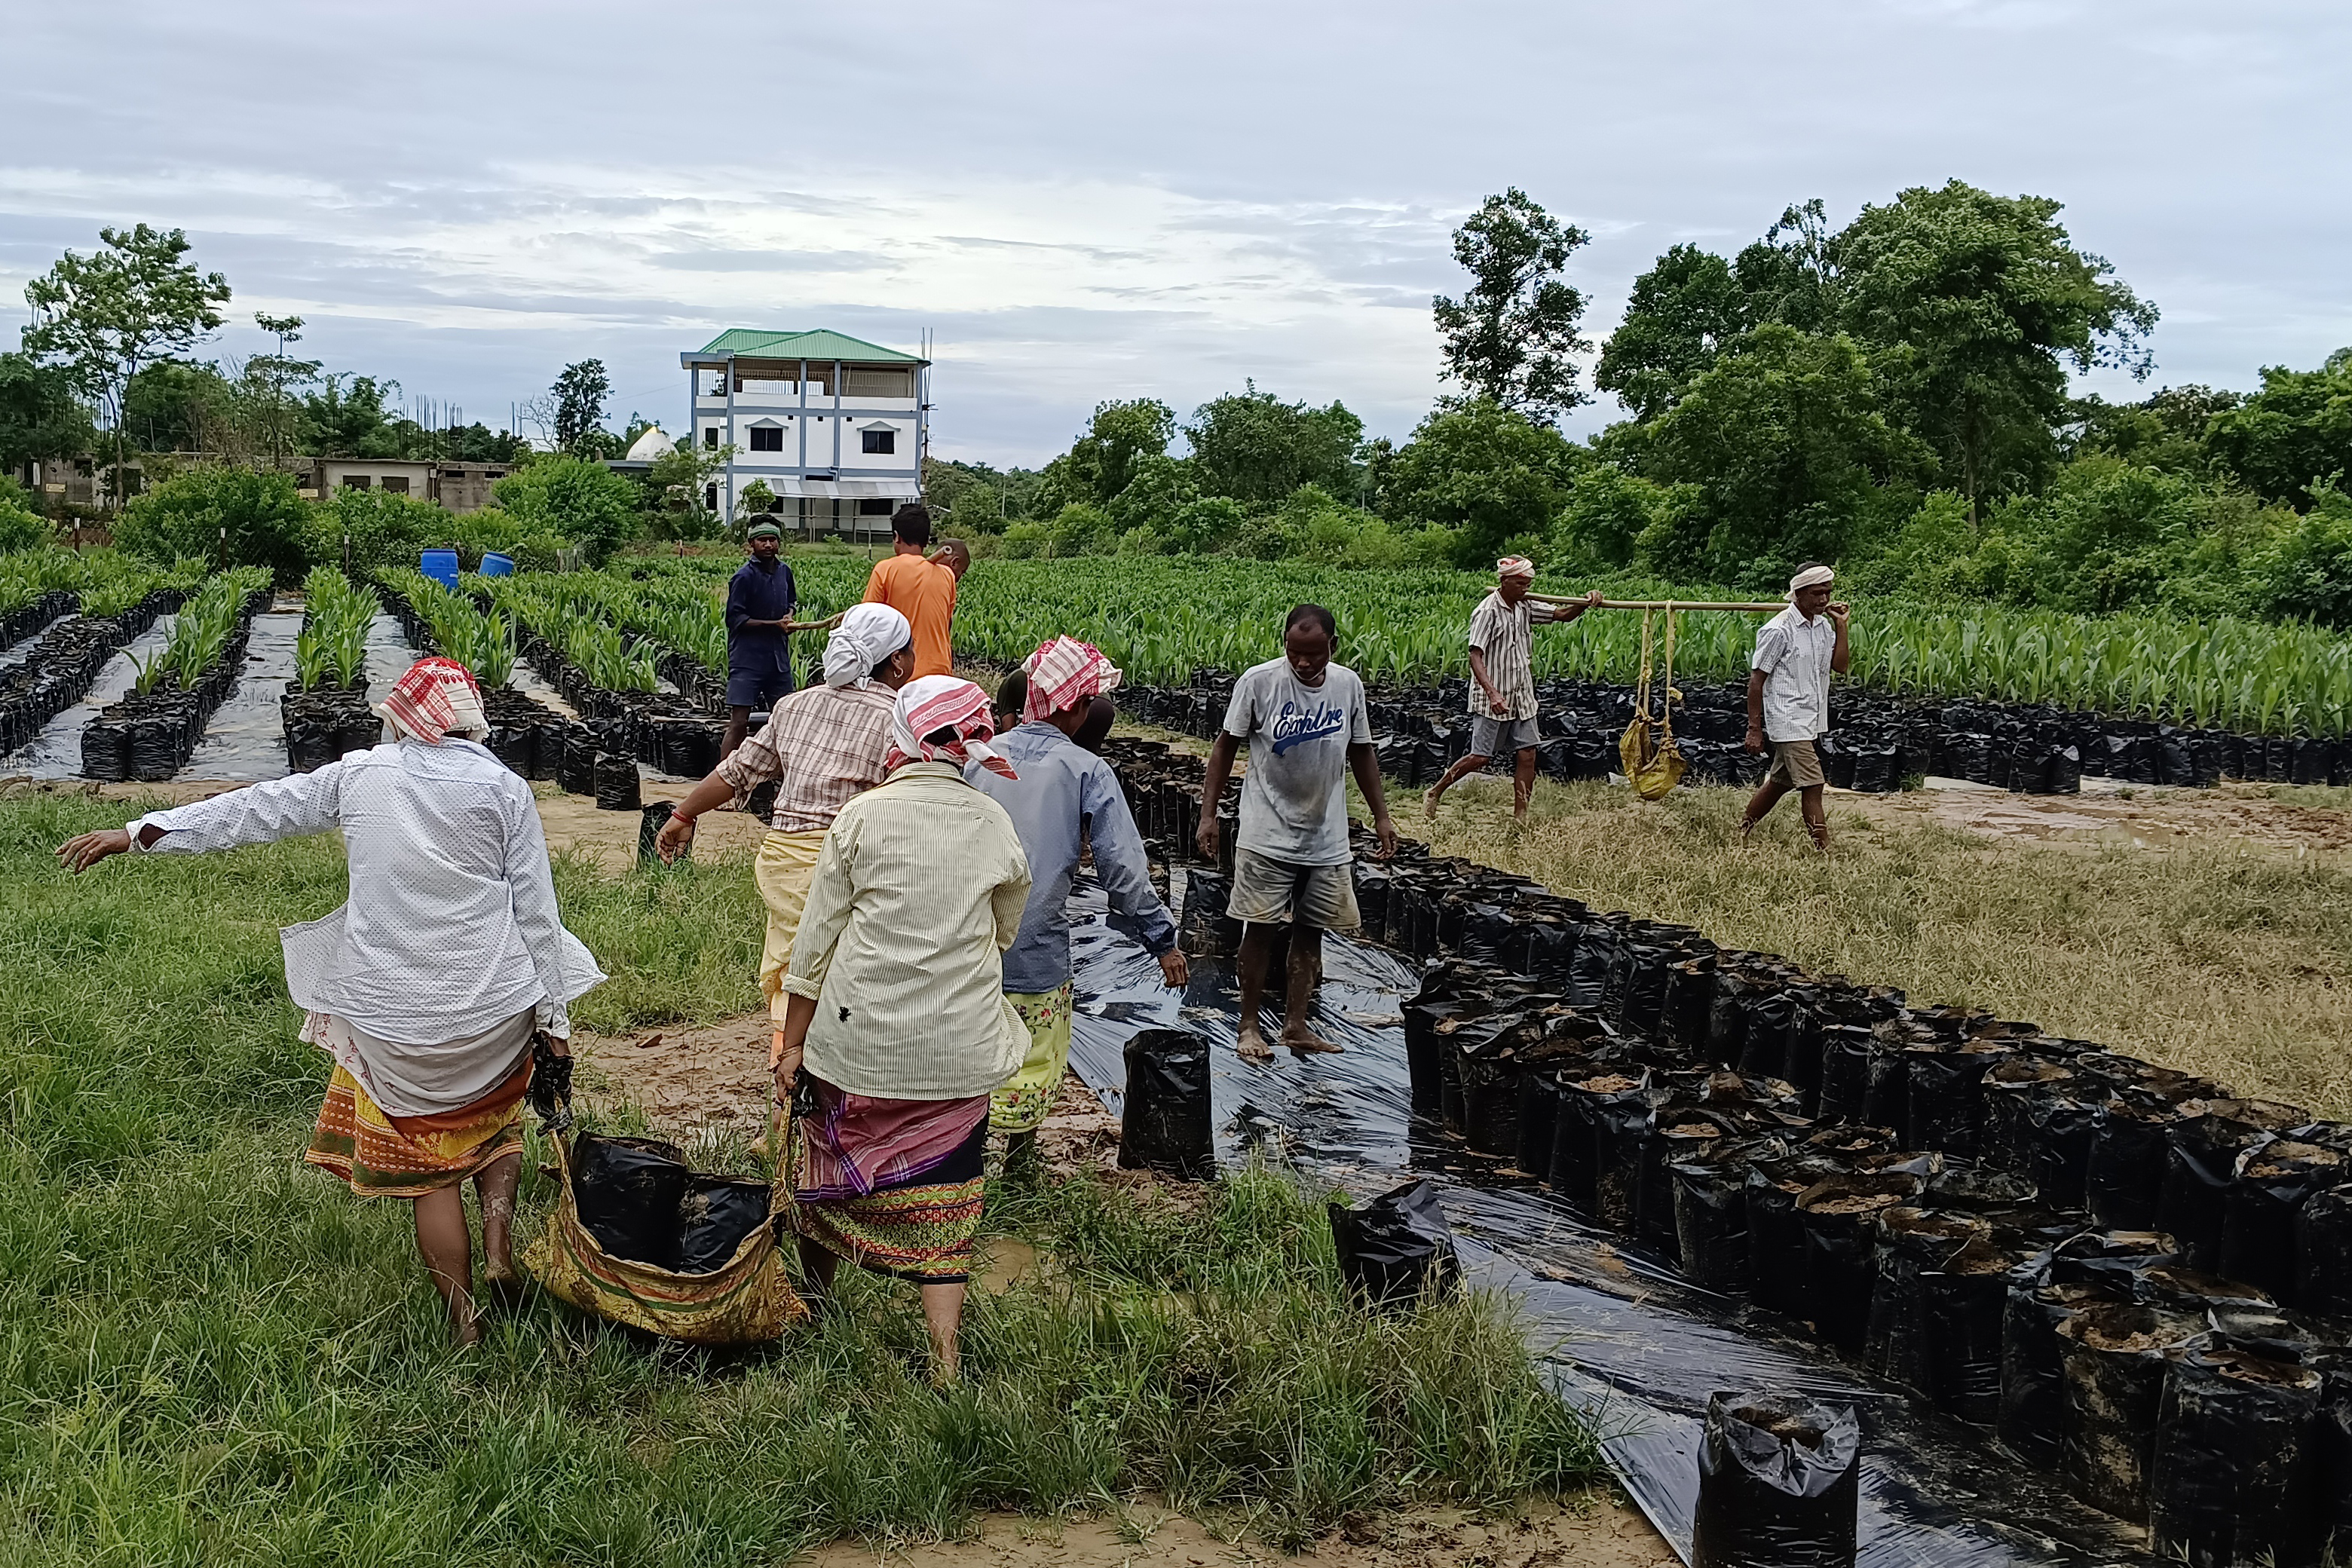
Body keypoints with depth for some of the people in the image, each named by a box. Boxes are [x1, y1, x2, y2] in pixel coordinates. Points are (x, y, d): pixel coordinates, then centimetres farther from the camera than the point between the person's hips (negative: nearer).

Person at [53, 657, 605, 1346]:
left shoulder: (359, 776, 0)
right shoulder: (504, 789, -4)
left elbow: (255, 809, 8)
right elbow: (536, 910, -3)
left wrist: (134, 834, 19)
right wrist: (554, 1016, 4)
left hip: (392, 1014, 0)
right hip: (492, 1007, 0)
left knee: (428, 1164, 13)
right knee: (495, 1119, 27)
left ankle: (464, 1322, 15)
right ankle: (498, 1230, 3)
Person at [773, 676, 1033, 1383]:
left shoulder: (863, 816, -7)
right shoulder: (995, 825, 1)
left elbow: (817, 941, -4)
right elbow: (1004, 935, 13)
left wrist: (794, 1042, 2)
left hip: (859, 1036, -1)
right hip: (959, 1049, 1)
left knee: (833, 1163, 20)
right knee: (941, 1197, 7)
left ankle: (815, 1292, 41)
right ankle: (945, 1367, 5)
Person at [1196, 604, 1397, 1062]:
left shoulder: (1349, 685, -1)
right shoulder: (1258, 681, -12)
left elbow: (1361, 753, 11)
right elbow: (1226, 746, -3)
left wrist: (1381, 815, 11)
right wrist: (1208, 814, -7)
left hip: (1328, 839, 4)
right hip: (1267, 836, -3)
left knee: (1311, 931, 9)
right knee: (1260, 928, 1)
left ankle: (1296, 1024, 20)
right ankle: (1248, 1025, 13)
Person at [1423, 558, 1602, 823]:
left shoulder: (1525, 607, 8)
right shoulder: (1488, 611, -14)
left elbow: (1562, 615, 10)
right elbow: (1475, 657, -21)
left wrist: (1586, 603, -12)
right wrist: (1492, 693, -32)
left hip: (1522, 698, 7)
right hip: (1492, 699, -7)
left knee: (1527, 755, 1)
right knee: (1480, 758, -3)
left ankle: (1520, 816, 8)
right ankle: (1435, 792, 16)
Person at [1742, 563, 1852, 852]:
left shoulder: (1823, 626, 10)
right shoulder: (1779, 630, -13)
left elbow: (1840, 665, 5)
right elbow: (1756, 680, -11)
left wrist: (1841, 625, -2)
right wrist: (1754, 728, -12)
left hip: (1811, 722, 8)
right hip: (1789, 723, -8)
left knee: (1779, 782, 16)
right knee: (1812, 787, -12)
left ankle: (1742, 836, 30)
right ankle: (1825, 854, -11)